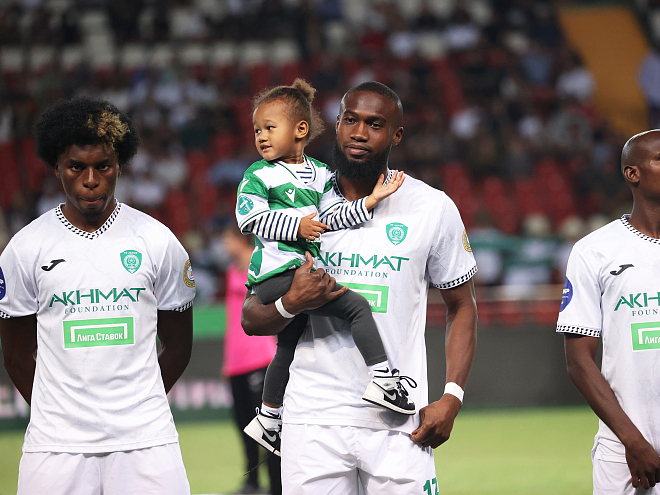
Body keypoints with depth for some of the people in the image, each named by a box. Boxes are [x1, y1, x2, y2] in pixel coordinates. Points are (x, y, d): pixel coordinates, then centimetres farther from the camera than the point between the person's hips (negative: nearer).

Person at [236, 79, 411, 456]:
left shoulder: (320, 174, 15)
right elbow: (250, 219, -10)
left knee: (289, 344, 19)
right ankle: (383, 379, -21)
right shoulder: (258, 176, -2)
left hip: (303, 268, 7)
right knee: (357, 306, -19)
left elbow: (333, 216, 10)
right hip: (277, 273, -7)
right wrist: (296, 226, -16)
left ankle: (269, 419, 33)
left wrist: (368, 203, -2)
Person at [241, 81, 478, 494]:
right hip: (315, 418, 1)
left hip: (398, 424, -1)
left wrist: (451, 398, -4)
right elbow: (251, 320, 8)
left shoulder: (433, 209, 2)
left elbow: (462, 307, 9)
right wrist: (292, 303, -14)